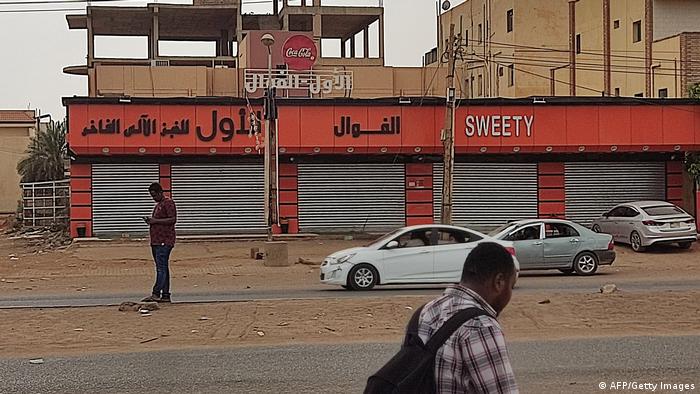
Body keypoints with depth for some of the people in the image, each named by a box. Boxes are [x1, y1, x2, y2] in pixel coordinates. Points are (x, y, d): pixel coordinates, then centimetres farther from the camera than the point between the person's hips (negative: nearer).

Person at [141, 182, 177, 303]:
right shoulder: (157, 205, 24)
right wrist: (150, 221, 11)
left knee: (161, 267, -14)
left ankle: (156, 293, -20)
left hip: (164, 241, -10)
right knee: (162, 268, 8)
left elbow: (173, 219, -17)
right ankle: (165, 295, 8)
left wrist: (155, 220, -16)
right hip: (156, 241, 10)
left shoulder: (168, 203, -7)